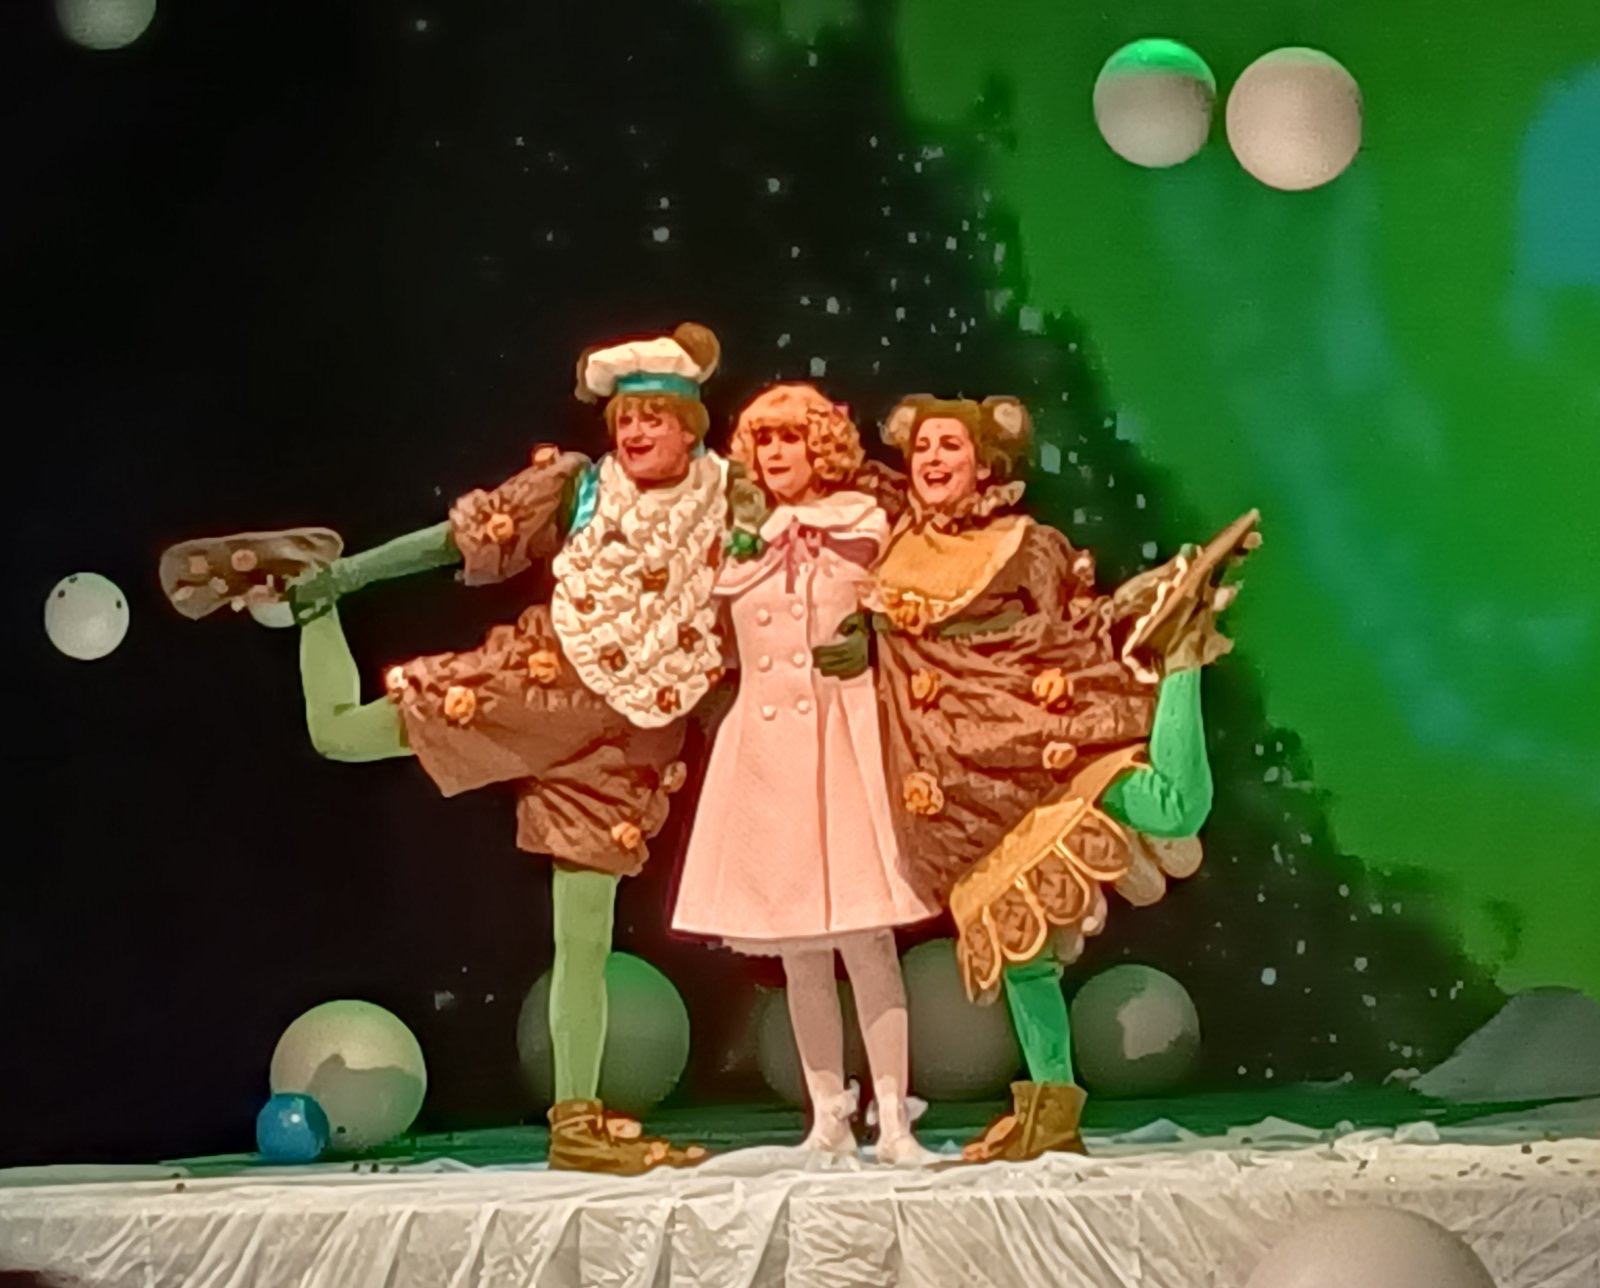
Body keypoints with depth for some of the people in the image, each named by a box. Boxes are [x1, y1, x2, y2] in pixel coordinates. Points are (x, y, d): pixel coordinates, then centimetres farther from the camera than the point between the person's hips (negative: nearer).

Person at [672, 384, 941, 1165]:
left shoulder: (865, 529, 3)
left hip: (843, 739, -3)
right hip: (761, 746, 3)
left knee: (865, 938, -9)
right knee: (797, 951, 6)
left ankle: (892, 1120, -5)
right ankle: (828, 1119, 15)